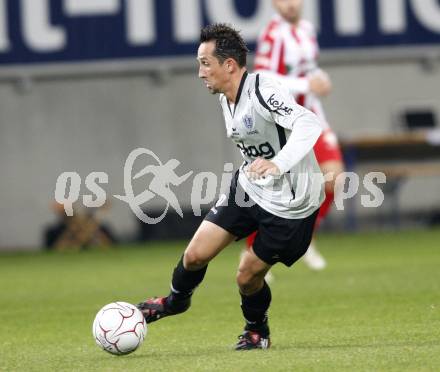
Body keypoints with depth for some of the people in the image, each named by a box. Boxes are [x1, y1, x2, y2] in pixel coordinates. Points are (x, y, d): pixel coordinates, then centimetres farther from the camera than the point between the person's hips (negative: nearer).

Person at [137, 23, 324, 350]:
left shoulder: (264, 93, -25)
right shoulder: (227, 100, 4)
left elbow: (308, 124, -40)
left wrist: (278, 164, -53)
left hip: (289, 205, -7)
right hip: (249, 189, 7)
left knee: (247, 276, 2)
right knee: (196, 254, 0)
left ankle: (257, 330, 33)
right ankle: (176, 300, 32)